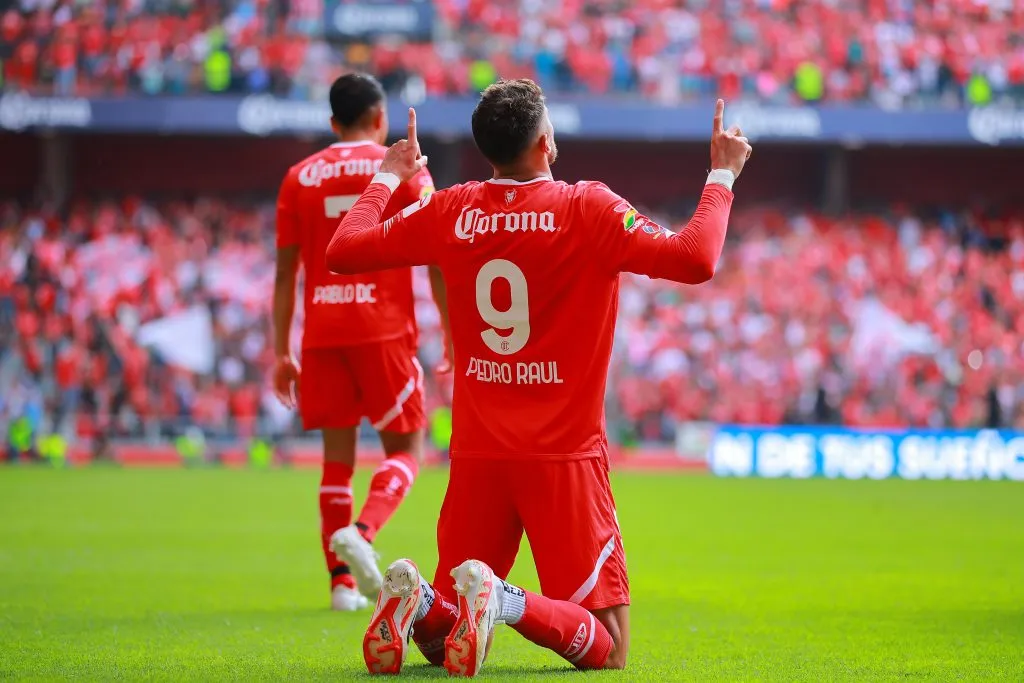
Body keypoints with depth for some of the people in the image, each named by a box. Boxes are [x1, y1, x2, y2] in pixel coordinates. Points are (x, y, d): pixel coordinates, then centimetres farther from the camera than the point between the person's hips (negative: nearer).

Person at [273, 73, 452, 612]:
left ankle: (341, 580, 2)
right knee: (405, 448, 6)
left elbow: (285, 273, 9)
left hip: (322, 335, 3)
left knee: (337, 454, 8)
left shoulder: (300, 177, 11)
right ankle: (361, 531, -22)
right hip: (384, 330, -3)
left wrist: (282, 352, 12)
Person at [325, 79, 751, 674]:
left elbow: (343, 250, 13)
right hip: (565, 457, -4)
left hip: (477, 457, 4)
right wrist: (723, 175, -2)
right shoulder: (587, 209, -8)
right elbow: (694, 260, -16)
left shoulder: (450, 212, 3)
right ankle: (507, 602, -31)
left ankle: (419, 602, -19)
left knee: (438, 639, 16)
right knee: (605, 650, -1)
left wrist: (388, 177, 28)